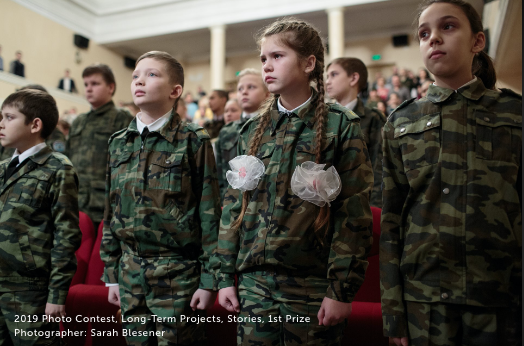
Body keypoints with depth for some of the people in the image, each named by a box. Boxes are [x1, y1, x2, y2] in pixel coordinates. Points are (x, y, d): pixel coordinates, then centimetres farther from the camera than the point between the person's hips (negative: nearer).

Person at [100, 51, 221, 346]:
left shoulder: (193, 141, -8)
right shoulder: (120, 143, 7)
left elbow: (210, 214, -9)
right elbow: (112, 212, 11)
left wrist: (209, 280, -10)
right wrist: (111, 275, 11)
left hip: (179, 272, -4)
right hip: (130, 272, 5)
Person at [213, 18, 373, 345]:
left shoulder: (340, 126, -6)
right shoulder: (252, 130, 6)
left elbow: (354, 214, -9)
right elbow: (234, 204, 8)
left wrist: (343, 289, -12)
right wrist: (225, 275, 6)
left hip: (313, 285, -3)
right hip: (254, 282, 4)